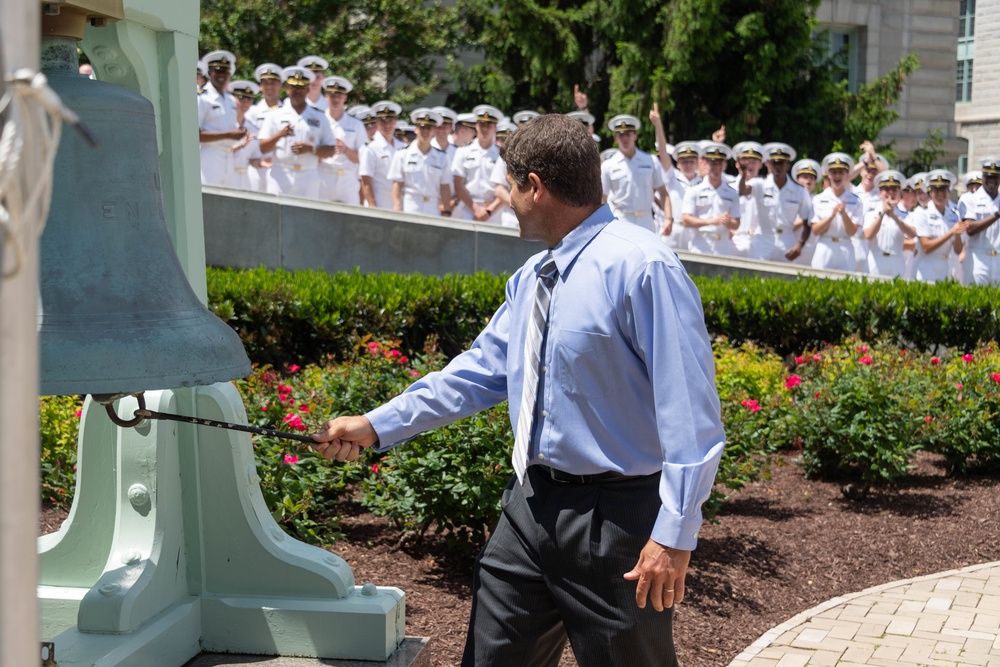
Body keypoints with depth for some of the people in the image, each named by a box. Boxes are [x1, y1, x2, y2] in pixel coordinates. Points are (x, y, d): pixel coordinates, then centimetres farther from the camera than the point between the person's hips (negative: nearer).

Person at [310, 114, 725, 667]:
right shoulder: (531, 278, 10)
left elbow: (690, 412, -21)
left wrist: (675, 535, -23)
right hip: (531, 502, 8)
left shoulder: (640, 267, -18)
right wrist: (377, 426, 13)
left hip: (614, 517, -8)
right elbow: (480, 371, 16)